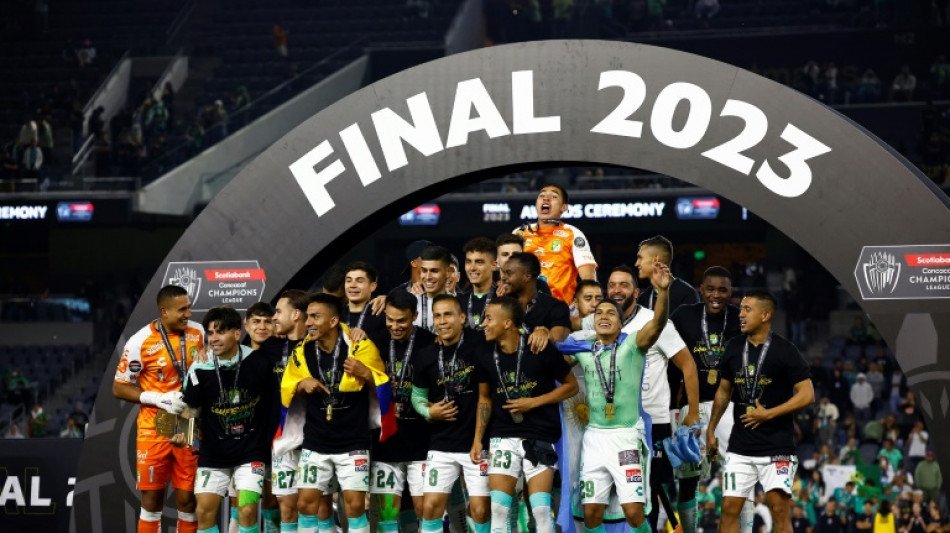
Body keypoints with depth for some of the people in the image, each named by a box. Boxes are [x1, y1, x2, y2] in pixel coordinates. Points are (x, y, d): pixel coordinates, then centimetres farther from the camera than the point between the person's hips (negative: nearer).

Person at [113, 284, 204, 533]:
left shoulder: (199, 333, -1)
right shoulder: (141, 342, -13)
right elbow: (119, 387, -7)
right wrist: (159, 399, -17)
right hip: (154, 430, -3)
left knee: (188, 498, 5)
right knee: (152, 498, 3)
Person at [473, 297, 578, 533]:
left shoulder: (541, 350, -11)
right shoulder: (485, 355, -1)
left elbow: (571, 386, -1)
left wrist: (534, 402, -11)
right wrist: (478, 439, 8)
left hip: (539, 438, -3)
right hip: (503, 437, 3)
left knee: (541, 509, -7)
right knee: (497, 509, -3)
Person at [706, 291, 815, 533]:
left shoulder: (785, 350, -9)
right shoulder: (734, 347, 6)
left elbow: (807, 395, -13)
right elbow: (724, 390, 19)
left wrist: (768, 414, -16)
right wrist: (711, 429, 18)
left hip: (777, 447, -4)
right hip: (740, 447, 5)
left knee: (779, 508, -8)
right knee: (730, 507, 1)